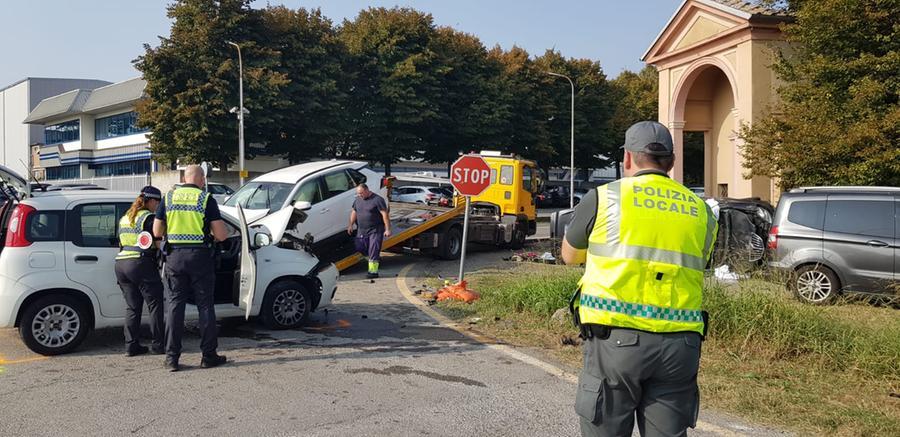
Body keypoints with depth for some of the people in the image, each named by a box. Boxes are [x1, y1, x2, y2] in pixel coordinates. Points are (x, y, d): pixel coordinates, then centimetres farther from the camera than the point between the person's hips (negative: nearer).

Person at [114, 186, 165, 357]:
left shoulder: (124, 218, 20)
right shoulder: (148, 217, -6)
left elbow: (122, 243, 22)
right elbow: (156, 243, -11)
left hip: (121, 263, 8)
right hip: (141, 264, -8)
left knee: (132, 306, 11)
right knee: (155, 304, 0)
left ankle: (131, 345, 9)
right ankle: (158, 344, 1)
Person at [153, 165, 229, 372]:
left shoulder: (168, 197, 6)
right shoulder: (206, 199, -4)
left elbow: (157, 231, 8)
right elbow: (221, 234, -7)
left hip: (175, 256, 3)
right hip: (200, 256, -3)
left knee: (174, 305, 8)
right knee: (205, 306, 6)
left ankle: (172, 357, 6)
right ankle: (209, 355, 10)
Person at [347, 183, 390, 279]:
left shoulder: (377, 199, -13)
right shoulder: (357, 199, 8)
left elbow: (385, 214, -14)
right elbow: (354, 212, 20)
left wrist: (387, 229, -17)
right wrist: (351, 225, 16)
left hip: (375, 230, -7)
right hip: (361, 230, 7)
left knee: (373, 251, -8)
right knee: (360, 248, 7)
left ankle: (373, 271, -3)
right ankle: (376, 259, 28)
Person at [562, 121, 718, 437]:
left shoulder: (604, 198, 0)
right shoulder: (701, 212, 10)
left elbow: (569, 256, 13)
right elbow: (693, 269, 12)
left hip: (616, 339, -3)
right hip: (679, 345, 3)